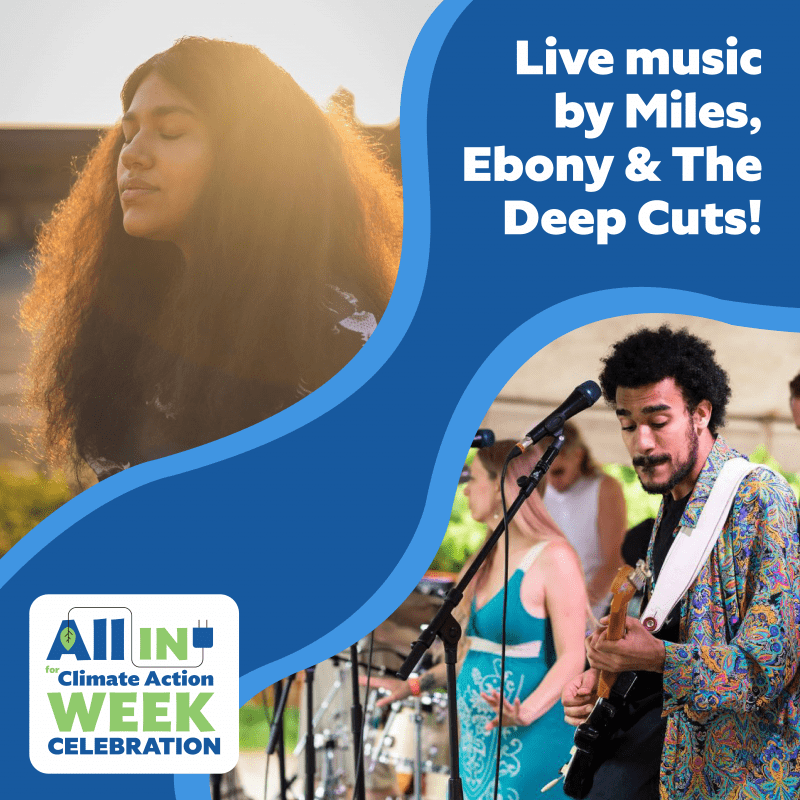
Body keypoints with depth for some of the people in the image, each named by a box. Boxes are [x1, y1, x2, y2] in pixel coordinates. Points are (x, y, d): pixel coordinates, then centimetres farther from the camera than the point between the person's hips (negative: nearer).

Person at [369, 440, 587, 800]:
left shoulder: (552, 558, -13)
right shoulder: (489, 560, 15)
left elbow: (572, 657, -18)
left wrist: (528, 712, -31)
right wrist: (415, 685, 19)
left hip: (530, 742, -8)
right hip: (478, 737, 8)